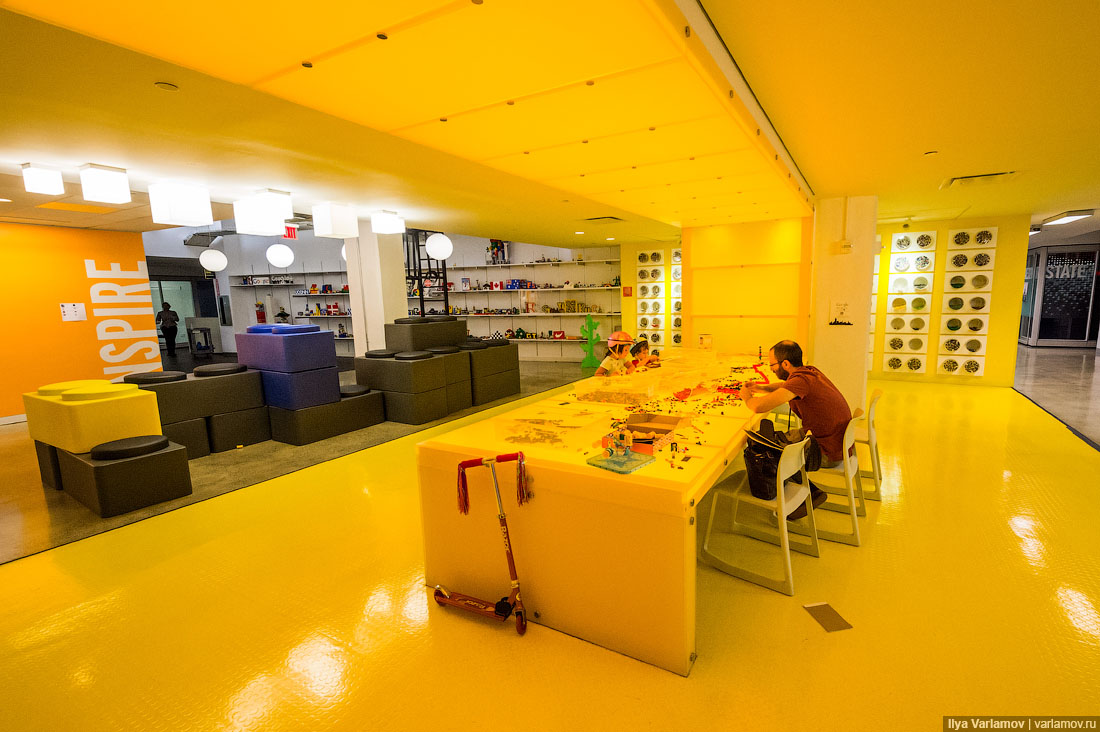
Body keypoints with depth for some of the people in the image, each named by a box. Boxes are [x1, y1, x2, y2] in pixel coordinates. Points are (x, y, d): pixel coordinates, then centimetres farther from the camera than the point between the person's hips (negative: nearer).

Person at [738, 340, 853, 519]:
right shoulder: (810, 371, 1)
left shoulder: (801, 380, -28)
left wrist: (746, 396, -13)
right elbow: (786, 386, 26)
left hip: (829, 454, -9)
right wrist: (762, 388, 10)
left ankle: (810, 493, 17)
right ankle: (811, 492, 20)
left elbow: (759, 406, -35)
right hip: (838, 442, 9)